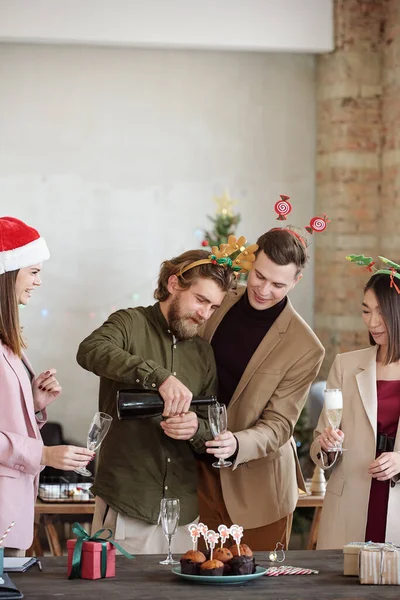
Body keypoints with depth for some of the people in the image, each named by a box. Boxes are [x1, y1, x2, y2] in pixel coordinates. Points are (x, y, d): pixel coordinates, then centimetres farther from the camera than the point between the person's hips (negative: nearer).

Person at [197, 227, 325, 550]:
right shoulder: (218, 306, -1)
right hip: (201, 475, 4)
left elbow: (278, 426, -14)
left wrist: (236, 444, -32)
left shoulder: (305, 349, -15)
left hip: (256, 488, -3)